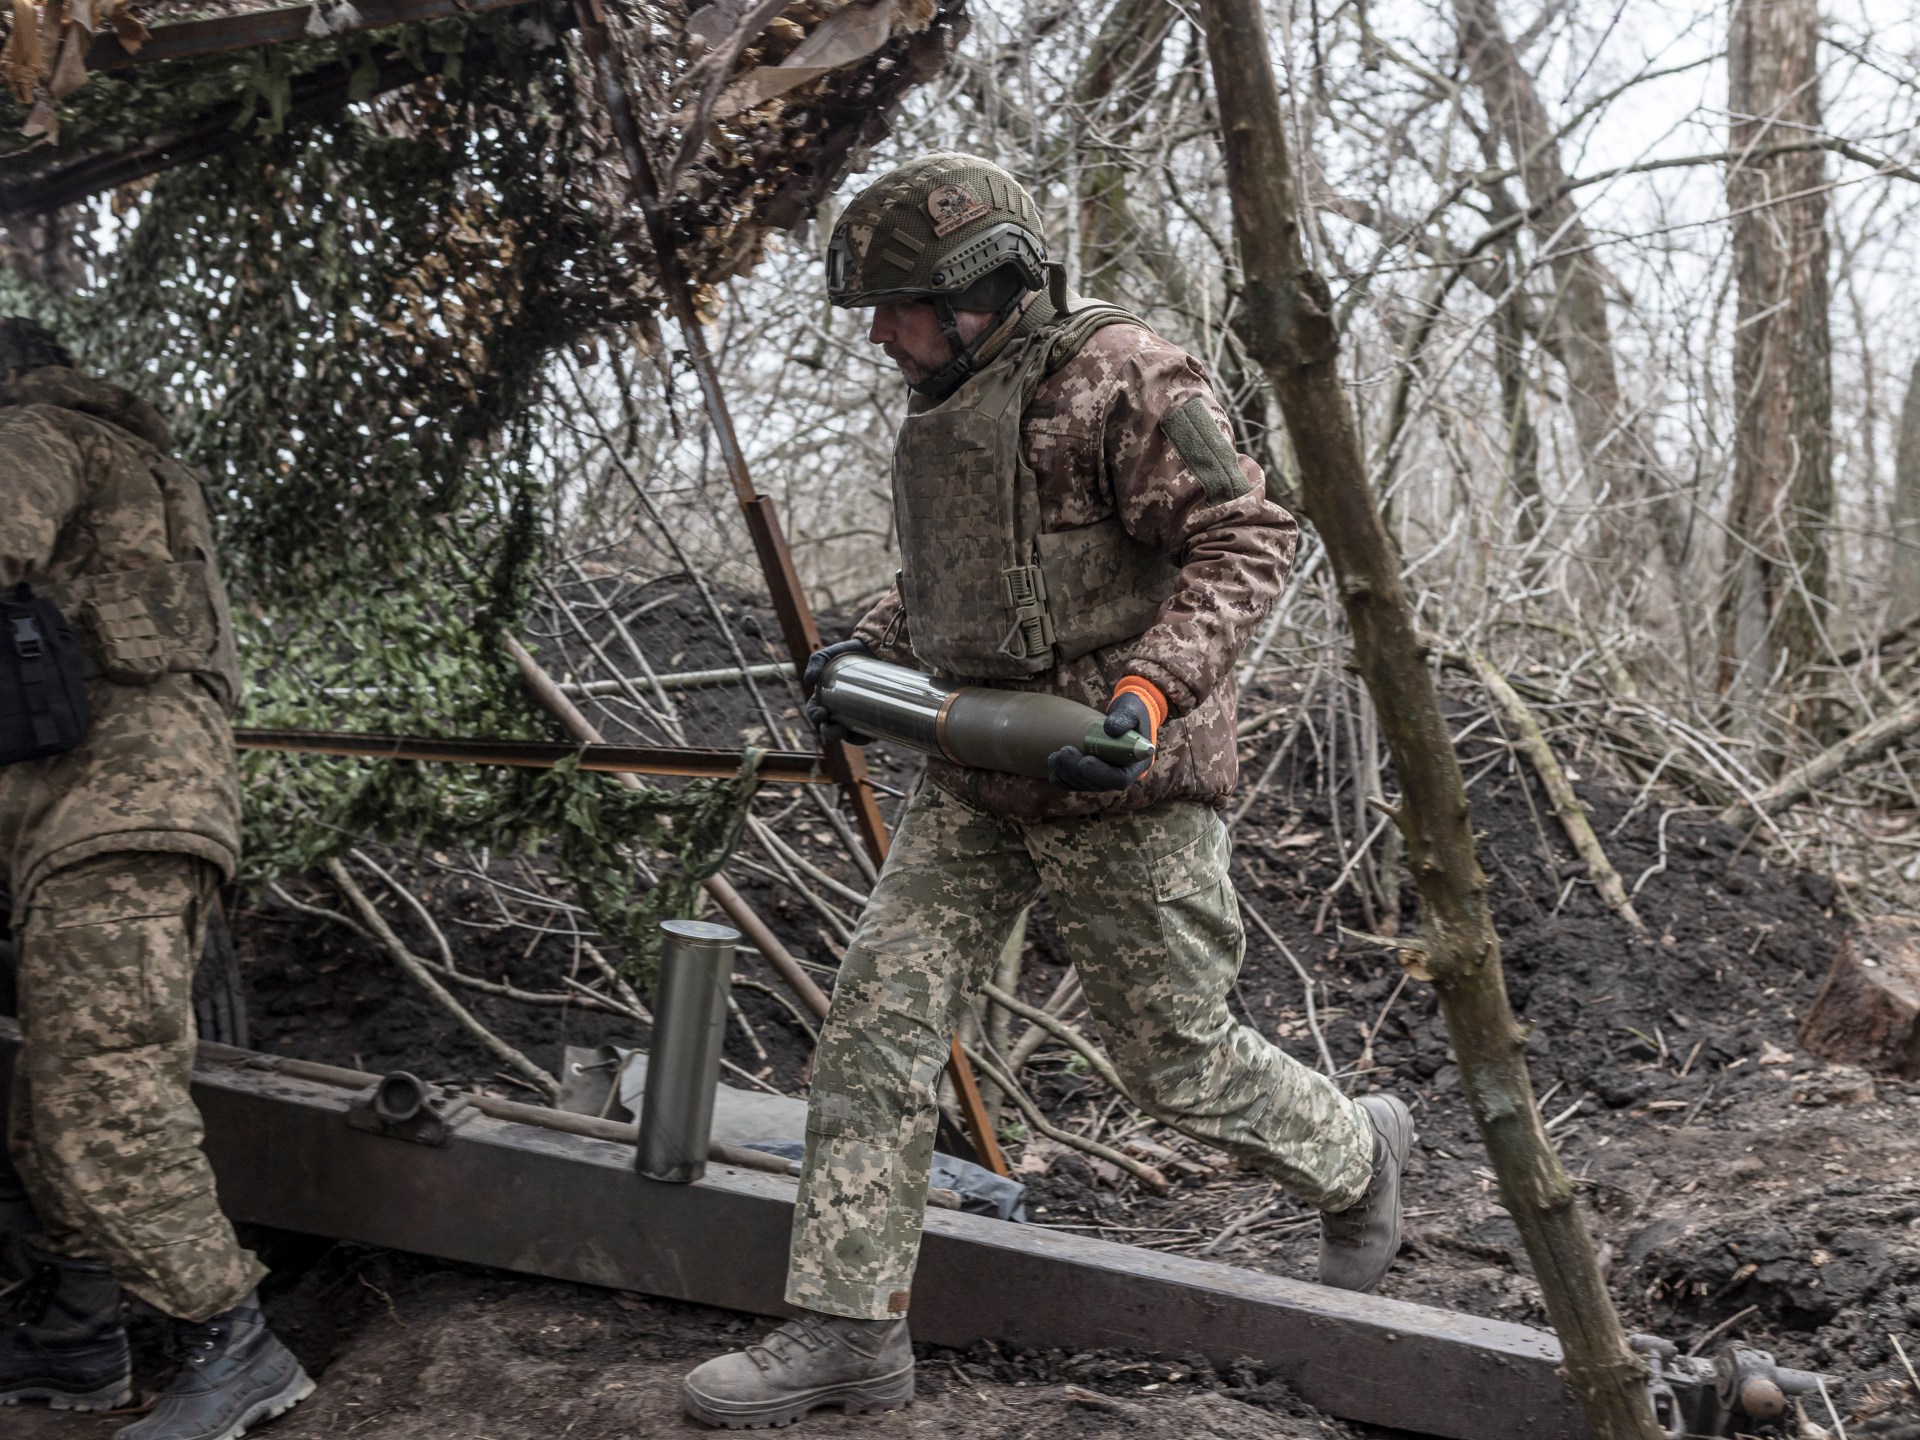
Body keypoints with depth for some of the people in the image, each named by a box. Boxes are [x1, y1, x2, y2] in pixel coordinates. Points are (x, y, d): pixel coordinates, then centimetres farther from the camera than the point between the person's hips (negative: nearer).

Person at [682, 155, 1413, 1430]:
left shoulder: (1125, 378, -13)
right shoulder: (944, 408, 14)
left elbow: (1246, 541, -17)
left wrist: (1150, 689, -29)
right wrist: (867, 652, 9)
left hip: (1124, 790, -8)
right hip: (977, 784, 8)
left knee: (1178, 1061, 5)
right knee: (879, 1015, -2)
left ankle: (1358, 1156, 36)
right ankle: (851, 1327, 5)